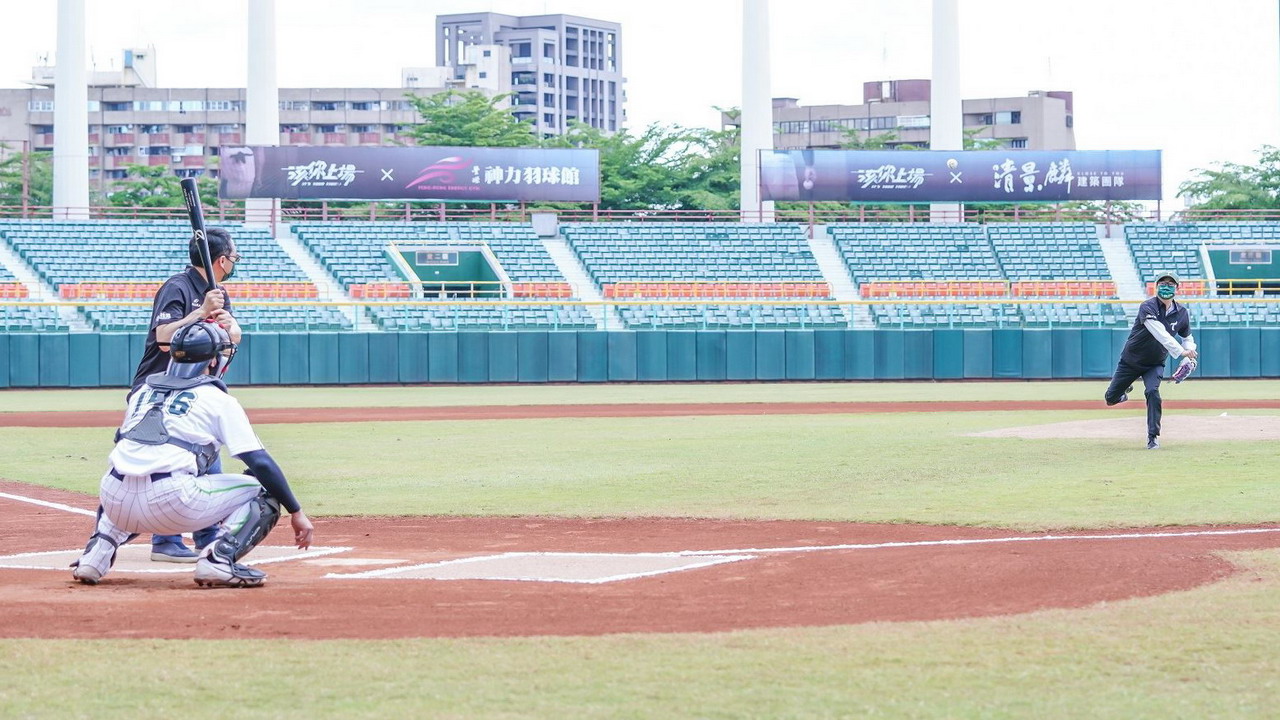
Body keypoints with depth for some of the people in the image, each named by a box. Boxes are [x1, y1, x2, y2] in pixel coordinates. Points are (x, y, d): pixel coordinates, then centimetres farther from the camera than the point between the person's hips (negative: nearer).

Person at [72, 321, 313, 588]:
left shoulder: (143, 391, 24)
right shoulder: (219, 399, 9)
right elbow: (260, 463, 2)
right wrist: (296, 512, 7)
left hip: (117, 505, 5)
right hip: (172, 502, -5)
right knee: (263, 492, 11)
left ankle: (96, 554, 16)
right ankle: (219, 559, -12)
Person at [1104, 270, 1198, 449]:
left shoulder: (1182, 312, -7)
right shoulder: (1148, 307, -24)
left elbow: (1187, 337, 10)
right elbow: (1160, 334, -38)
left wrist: (1190, 350, -15)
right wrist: (1181, 351, -50)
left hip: (1155, 364, 2)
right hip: (1131, 360, -2)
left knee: (1153, 392, -26)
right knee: (1111, 399, 6)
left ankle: (1153, 437, -15)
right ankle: (1124, 391, 44)